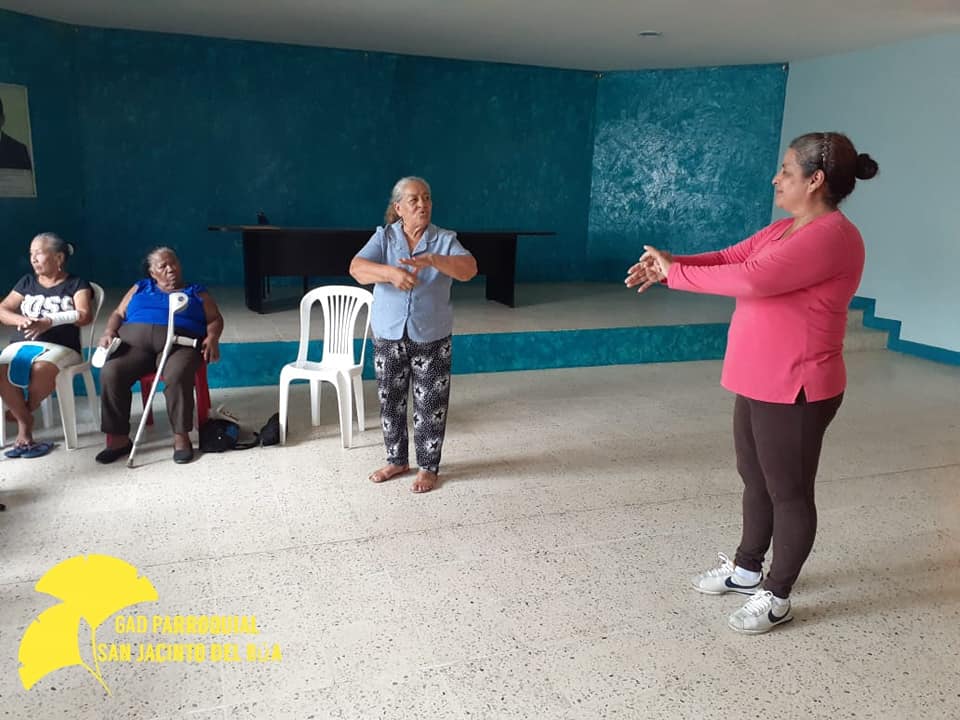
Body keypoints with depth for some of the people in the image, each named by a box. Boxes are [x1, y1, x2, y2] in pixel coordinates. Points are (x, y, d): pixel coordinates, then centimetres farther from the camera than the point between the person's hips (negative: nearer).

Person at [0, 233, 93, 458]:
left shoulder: (76, 284, 8)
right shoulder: (26, 282, 22)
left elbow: (85, 316, -8)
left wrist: (49, 322, -21)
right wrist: (21, 320, -7)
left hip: (60, 346, -3)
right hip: (22, 344, 4)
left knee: (41, 369, -38)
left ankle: (21, 412, -7)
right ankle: (25, 426, -16)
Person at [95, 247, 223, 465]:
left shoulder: (197, 292, 23)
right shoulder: (140, 288, 30)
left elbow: (215, 319, 13)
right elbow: (118, 314, 24)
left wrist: (212, 338, -9)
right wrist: (109, 332, 2)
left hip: (179, 344, -2)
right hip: (134, 342, 3)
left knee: (177, 376, -37)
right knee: (111, 373, -28)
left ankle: (181, 436, -28)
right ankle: (118, 438, -20)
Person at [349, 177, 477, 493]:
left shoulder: (445, 240, -6)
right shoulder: (383, 237, -3)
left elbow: (469, 268, -23)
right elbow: (357, 268, -18)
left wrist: (432, 260, -39)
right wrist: (390, 272, -37)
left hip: (431, 338, -2)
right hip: (388, 336, 2)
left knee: (429, 405, 4)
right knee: (390, 401, 13)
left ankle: (428, 467, 21)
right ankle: (397, 460, 32)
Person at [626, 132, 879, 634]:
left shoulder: (832, 237, -20)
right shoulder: (782, 230, 12)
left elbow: (750, 278, -29)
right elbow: (728, 258, 9)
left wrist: (675, 274, -20)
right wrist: (669, 263, -9)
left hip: (795, 391, -9)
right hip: (756, 383, 9)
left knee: (789, 492, 5)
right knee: (755, 481, 20)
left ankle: (776, 597, 21)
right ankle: (746, 568, 38)